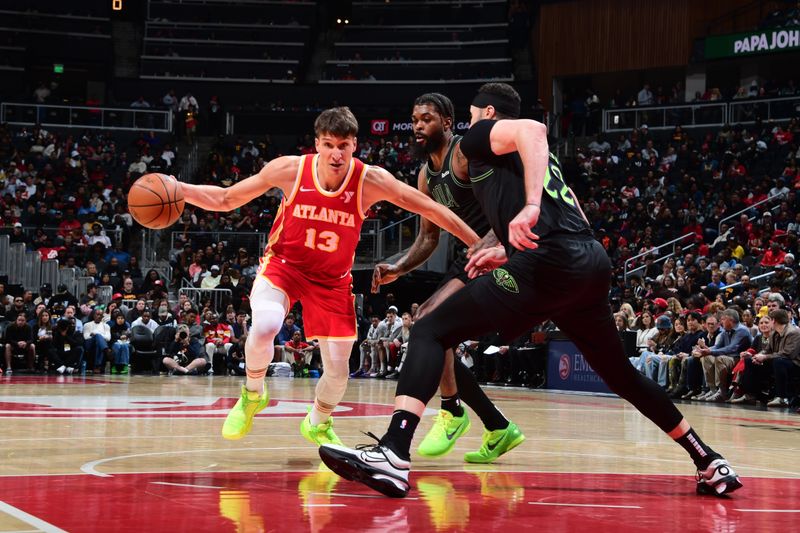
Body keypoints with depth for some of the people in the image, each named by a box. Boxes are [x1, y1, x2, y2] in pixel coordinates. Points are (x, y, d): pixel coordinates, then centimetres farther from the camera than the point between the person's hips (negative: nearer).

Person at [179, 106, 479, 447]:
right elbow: (227, 199, -8)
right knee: (264, 325, -33)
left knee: (338, 370, 2)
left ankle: (318, 424, 37)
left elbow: (432, 210, -13)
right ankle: (253, 395, -2)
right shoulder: (290, 169, -20)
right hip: (283, 265, -2)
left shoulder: (371, 181, -21)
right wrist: (178, 189, -22)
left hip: (333, 279, 2)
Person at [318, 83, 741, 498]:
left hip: (549, 262, -8)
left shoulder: (480, 134, 11)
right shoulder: (541, 158, 34)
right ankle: (710, 464, 31)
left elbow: (532, 130, -12)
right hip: (594, 261, 8)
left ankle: (393, 455, -28)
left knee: (430, 333, -8)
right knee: (619, 373, 27)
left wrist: (530, 207, -25)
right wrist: (509, 253, 31)